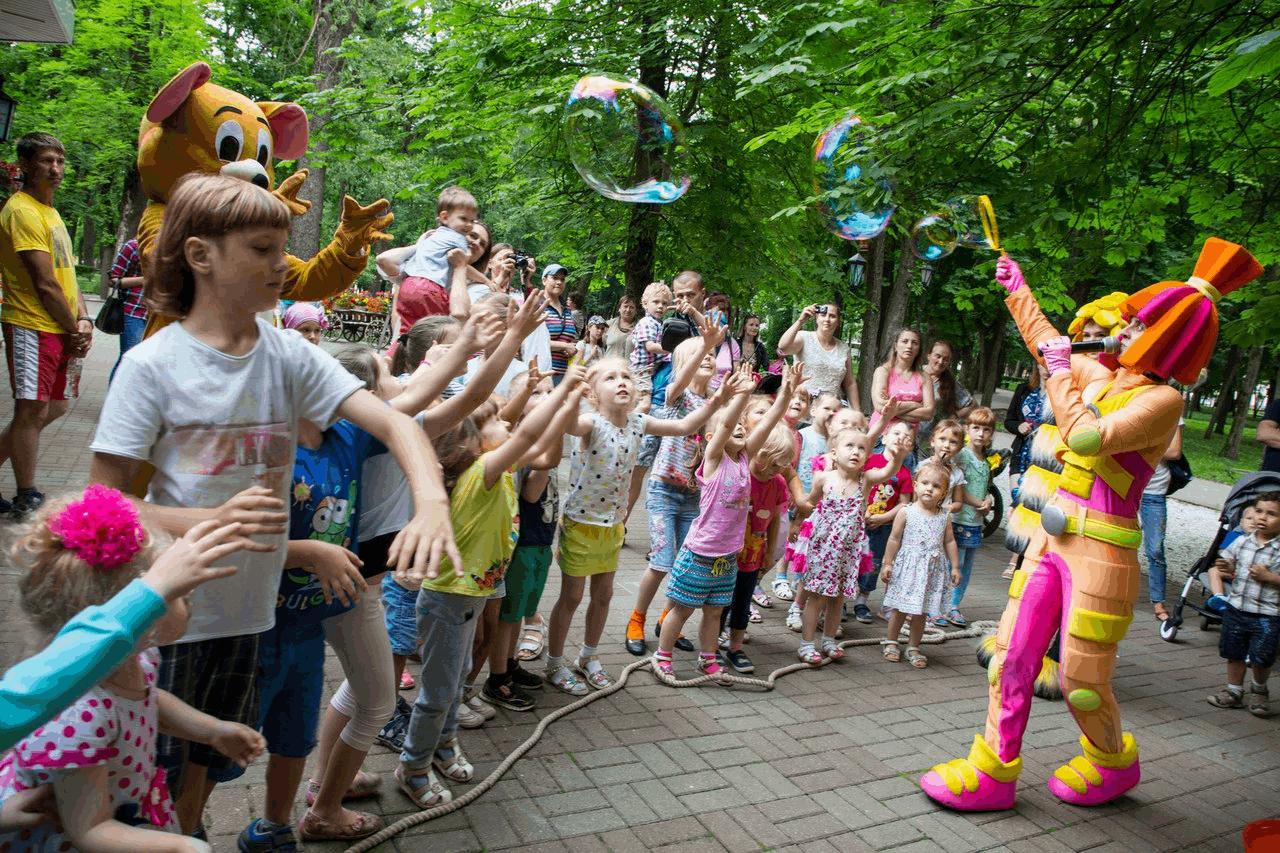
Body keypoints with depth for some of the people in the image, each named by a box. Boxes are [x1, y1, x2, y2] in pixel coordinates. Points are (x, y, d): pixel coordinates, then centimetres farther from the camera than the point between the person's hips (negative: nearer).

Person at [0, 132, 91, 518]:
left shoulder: (50, 211, 18)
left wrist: (83, 320, 2)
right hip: (32, 326, -9)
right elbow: (45, 284, -16)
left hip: (64, 329, 9)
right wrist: (75, 328, -8)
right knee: (33, 410, -4)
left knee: (54, 408, 15)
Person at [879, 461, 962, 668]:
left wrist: (955, 567, 10)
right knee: (899, 608, 6)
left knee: (921, 612, 9)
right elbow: (894, 539, -3)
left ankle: (913, 647, 22)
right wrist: (887, 563, -3)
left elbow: (949, 542, 11)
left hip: (931, 570, 3)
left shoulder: (943, 516, 3)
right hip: (907, 567, -3)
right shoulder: (906, 512, -7)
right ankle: (891, 642, 23)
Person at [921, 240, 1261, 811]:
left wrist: (1060, 374, -13)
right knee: (1014, 656, 6)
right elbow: (1048, 345, 29)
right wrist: (1018, 291, 36)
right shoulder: (1101, 377, 11)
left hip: (1100, 549, -7)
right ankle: (993, 773, 15)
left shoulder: (1162, 399, -11)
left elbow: (1089, 437, -25)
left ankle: (1114, 764, 34)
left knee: (1081, 680, 4)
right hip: (1052, 535, 7)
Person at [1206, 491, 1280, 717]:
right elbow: (1229, 563, 12)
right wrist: (1225, 569, -8)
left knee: (1261, 658, 3)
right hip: (1236, 608, 4)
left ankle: (1259, 690, 31)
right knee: (1233, 653, 13)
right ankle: (1234, 691, 30)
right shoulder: (1242, 541, 2)